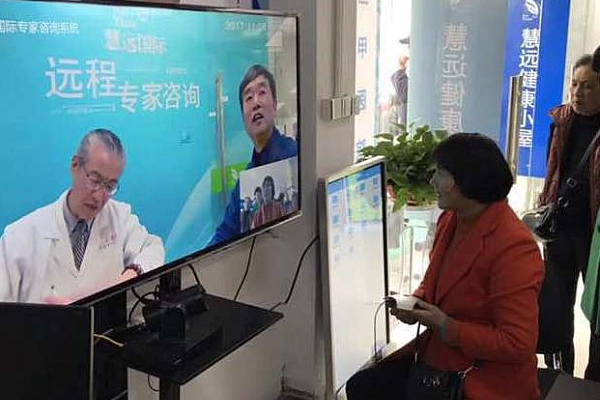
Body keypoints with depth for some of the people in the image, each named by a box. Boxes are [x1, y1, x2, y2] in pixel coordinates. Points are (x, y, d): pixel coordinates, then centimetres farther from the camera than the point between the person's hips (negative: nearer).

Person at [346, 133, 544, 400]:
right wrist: (416, 303, -3)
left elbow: (518, 345, -22)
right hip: (436, 356, 8)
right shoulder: (450, 219, 1)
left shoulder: (514, 248, -24)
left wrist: (445, 326, -21)